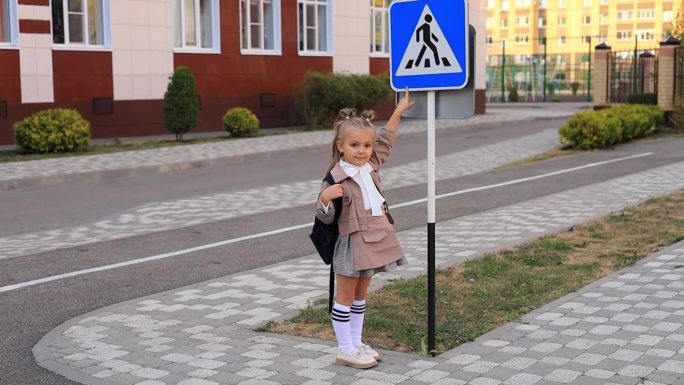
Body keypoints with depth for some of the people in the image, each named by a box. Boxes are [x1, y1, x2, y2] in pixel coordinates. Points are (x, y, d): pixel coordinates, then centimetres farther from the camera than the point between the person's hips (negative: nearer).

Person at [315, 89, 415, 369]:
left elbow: (385, 140, 20)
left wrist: (398, 111, 22)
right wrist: (325, 198, -32)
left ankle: (356, 343, 25)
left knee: (360, 295, 16)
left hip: (374, 240, 7)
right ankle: (345, 350, 10)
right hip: (351, 242, -7)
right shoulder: (336, 178, -15)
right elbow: (326, 218, -12)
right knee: (345, 297, 3)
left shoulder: (372, 165, 4)